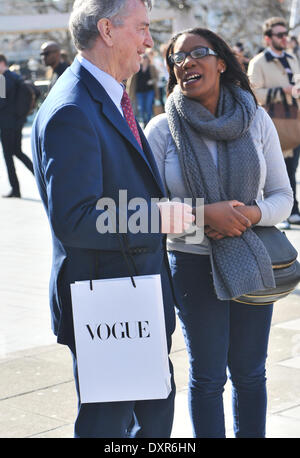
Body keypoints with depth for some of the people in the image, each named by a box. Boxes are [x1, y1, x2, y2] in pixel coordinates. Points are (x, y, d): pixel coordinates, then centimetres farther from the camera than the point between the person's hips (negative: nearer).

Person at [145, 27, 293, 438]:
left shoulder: (256, 120, -1)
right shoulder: (162, 130, -6)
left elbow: (282, 197, 2)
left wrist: (252, 214, -19)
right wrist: (206, 214, -21)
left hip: (252, 264, 2)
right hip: (194, 265, -2)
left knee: (250, 372, 13)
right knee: (207, 376, 9)